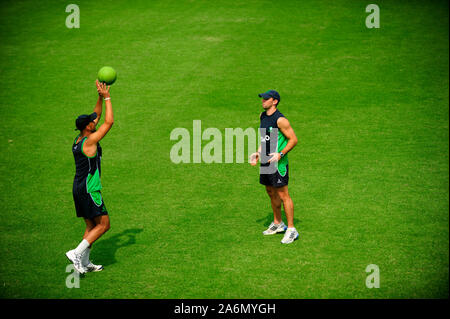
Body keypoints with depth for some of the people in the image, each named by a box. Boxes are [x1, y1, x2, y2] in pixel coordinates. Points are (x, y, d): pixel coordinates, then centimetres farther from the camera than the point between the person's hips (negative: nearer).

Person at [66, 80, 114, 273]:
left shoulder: (78, 140, 9)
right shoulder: (89, 141, -16)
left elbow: (97, 116, 21)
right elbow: (109, 122, -15)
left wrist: (100, 98, 16)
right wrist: (107, 98, -8)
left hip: (79, 188, 9)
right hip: (89, 190, -9)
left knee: (91, 226, 13)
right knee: (103, 224, -5)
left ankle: (84, 263, 12)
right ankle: (77, 253, -11)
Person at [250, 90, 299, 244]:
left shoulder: (280, 120, -15)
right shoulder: (263, 116, 11)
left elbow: (293, 139, -14)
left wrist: (280, 154, -22)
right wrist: (258, 153, 13)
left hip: (278, 162, -9)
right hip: (265, 161, 9)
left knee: (283, 195, -7)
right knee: (271, 193, 17)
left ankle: (291, 230, -2)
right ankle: (278, 224, 32)